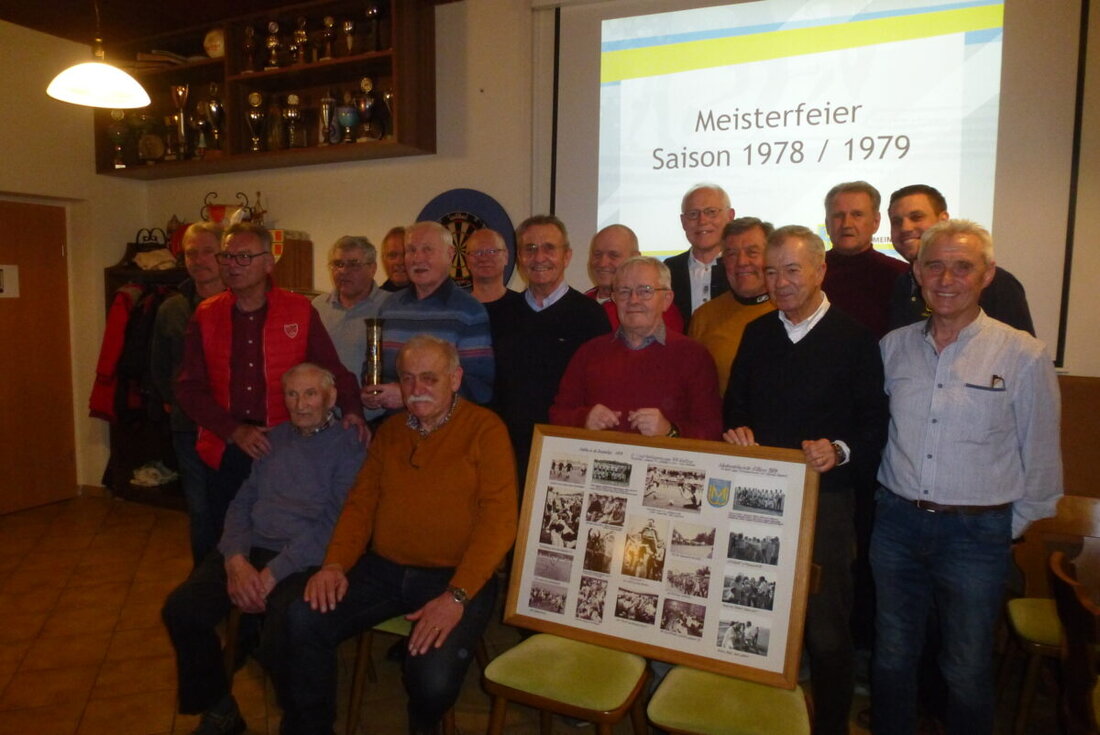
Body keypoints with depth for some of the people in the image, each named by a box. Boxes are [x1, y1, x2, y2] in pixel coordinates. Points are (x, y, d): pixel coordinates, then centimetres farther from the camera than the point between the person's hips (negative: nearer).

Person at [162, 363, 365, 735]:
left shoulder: (348, 446, -4)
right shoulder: (276, 437, 16)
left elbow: (334, 524, -13)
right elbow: (242, 503, 11)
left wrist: (273, 573, -18)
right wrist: (237, 561, -8)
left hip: (304, 562, -6)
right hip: (251, 550, 6)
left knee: (280, 641, -29)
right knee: (180, 609, -13)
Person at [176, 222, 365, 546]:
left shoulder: (300, 311, -3)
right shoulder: (205, 316, 3)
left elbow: (332, 369, 1)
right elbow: (188, 388, 1)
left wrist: (351, 409, -18)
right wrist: (233, 431, -11)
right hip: (224, 455, 2)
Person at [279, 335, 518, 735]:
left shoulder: (485, 428, -6)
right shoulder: (390, 430, 14)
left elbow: (498, 518, -13)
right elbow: (361, 502, 14)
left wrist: (457, 596, -22)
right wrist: (335, 563, -4)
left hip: (455, 577, -4)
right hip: (382, 569, 5)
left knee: (434, 675, -26)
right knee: (301, 621, -17)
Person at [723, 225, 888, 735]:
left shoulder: (855, 339, -1)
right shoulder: (756, 334, 12)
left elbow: (875, 423, -3)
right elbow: (734, 404, 18)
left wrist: (840, 450, -21)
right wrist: (737, 432, -2)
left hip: (824, 497, -4)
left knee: (827, 630, 5)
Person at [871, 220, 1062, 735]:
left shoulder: (1023, 356, -8)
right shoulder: (893, 347, 2)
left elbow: (1040, 456, -1)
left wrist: (1015, 523, 3)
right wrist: (891, 500, 9)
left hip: (977, 532, -3)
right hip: (896, 521, 3)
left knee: (967, 672, 13)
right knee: (892, 658, 18)